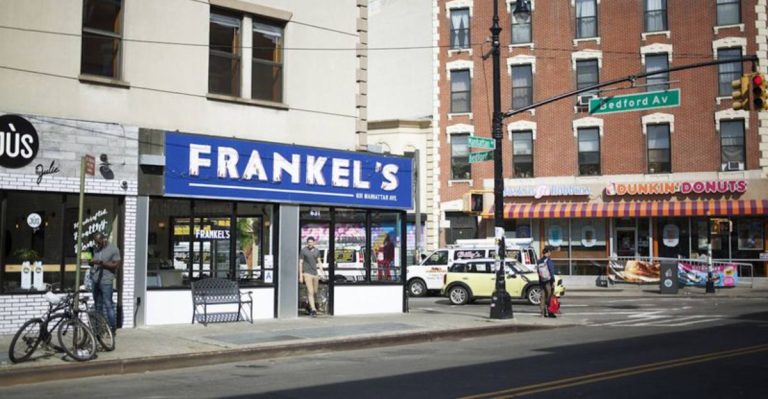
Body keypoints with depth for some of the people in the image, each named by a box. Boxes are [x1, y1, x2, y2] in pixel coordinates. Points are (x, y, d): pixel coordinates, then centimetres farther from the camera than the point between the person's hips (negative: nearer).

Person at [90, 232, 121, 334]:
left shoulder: (113, 249, -8)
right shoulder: (96, 249, 13)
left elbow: (116, 265, -12)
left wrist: (101, 262, -18)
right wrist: (92, 263, -3)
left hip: (106, 282, -7)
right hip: (96, 281, 7)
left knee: (108, 305, -8)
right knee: (98, 305, 12)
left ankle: (112, 329, -4)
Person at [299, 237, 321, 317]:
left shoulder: (317, 251, 10)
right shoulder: (303, 251, -3)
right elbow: (300, 263, -2)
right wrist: (300, 275, -6)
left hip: (315, 273, 5)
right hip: (307, 273, -5)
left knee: (315, 292, 11)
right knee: (310, 292, -11)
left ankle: (310, 307, 31)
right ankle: (313, 310, -14)